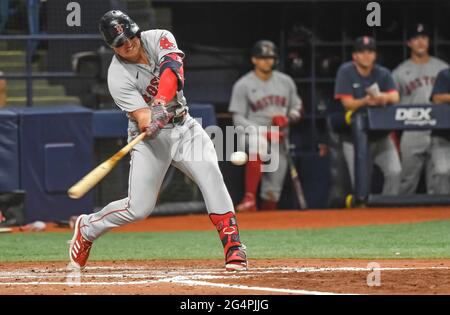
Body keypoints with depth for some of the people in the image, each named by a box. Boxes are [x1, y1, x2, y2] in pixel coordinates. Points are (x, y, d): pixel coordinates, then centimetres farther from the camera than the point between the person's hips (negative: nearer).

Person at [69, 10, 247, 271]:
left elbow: (172, 69, -28)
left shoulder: (159, 39, -8)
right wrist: (150, 123, -49)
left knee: (210, 174, -22)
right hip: (151, 137, -3)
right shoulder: (118, 76, -17)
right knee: (138, 208, -4)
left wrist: (161, 105, -44)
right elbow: (142, 119, -25)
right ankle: (87, 228, 22)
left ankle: (233, 246, -21)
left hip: (184, 127, 3)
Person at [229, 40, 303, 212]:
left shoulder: (286, 82, 9)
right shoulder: (243, 85, -3)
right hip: (253, 132, -4)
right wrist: (264, 132, -19)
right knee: (258, 146, -40)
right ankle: (249, 199, -45)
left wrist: (290, 118, -5)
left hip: (279, 138, 4)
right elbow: (238, 119, -5)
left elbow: (296, 106, 19)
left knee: (272, 191, 3)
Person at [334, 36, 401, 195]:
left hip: (381, 135, 2)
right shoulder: (346, 72, -6)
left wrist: (384, 98, -37)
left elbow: (395, 97, -13)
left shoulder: (383, 73, 2)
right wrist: (365, 101, -34)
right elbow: (347, 103, -14)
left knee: (394, 172, -12)